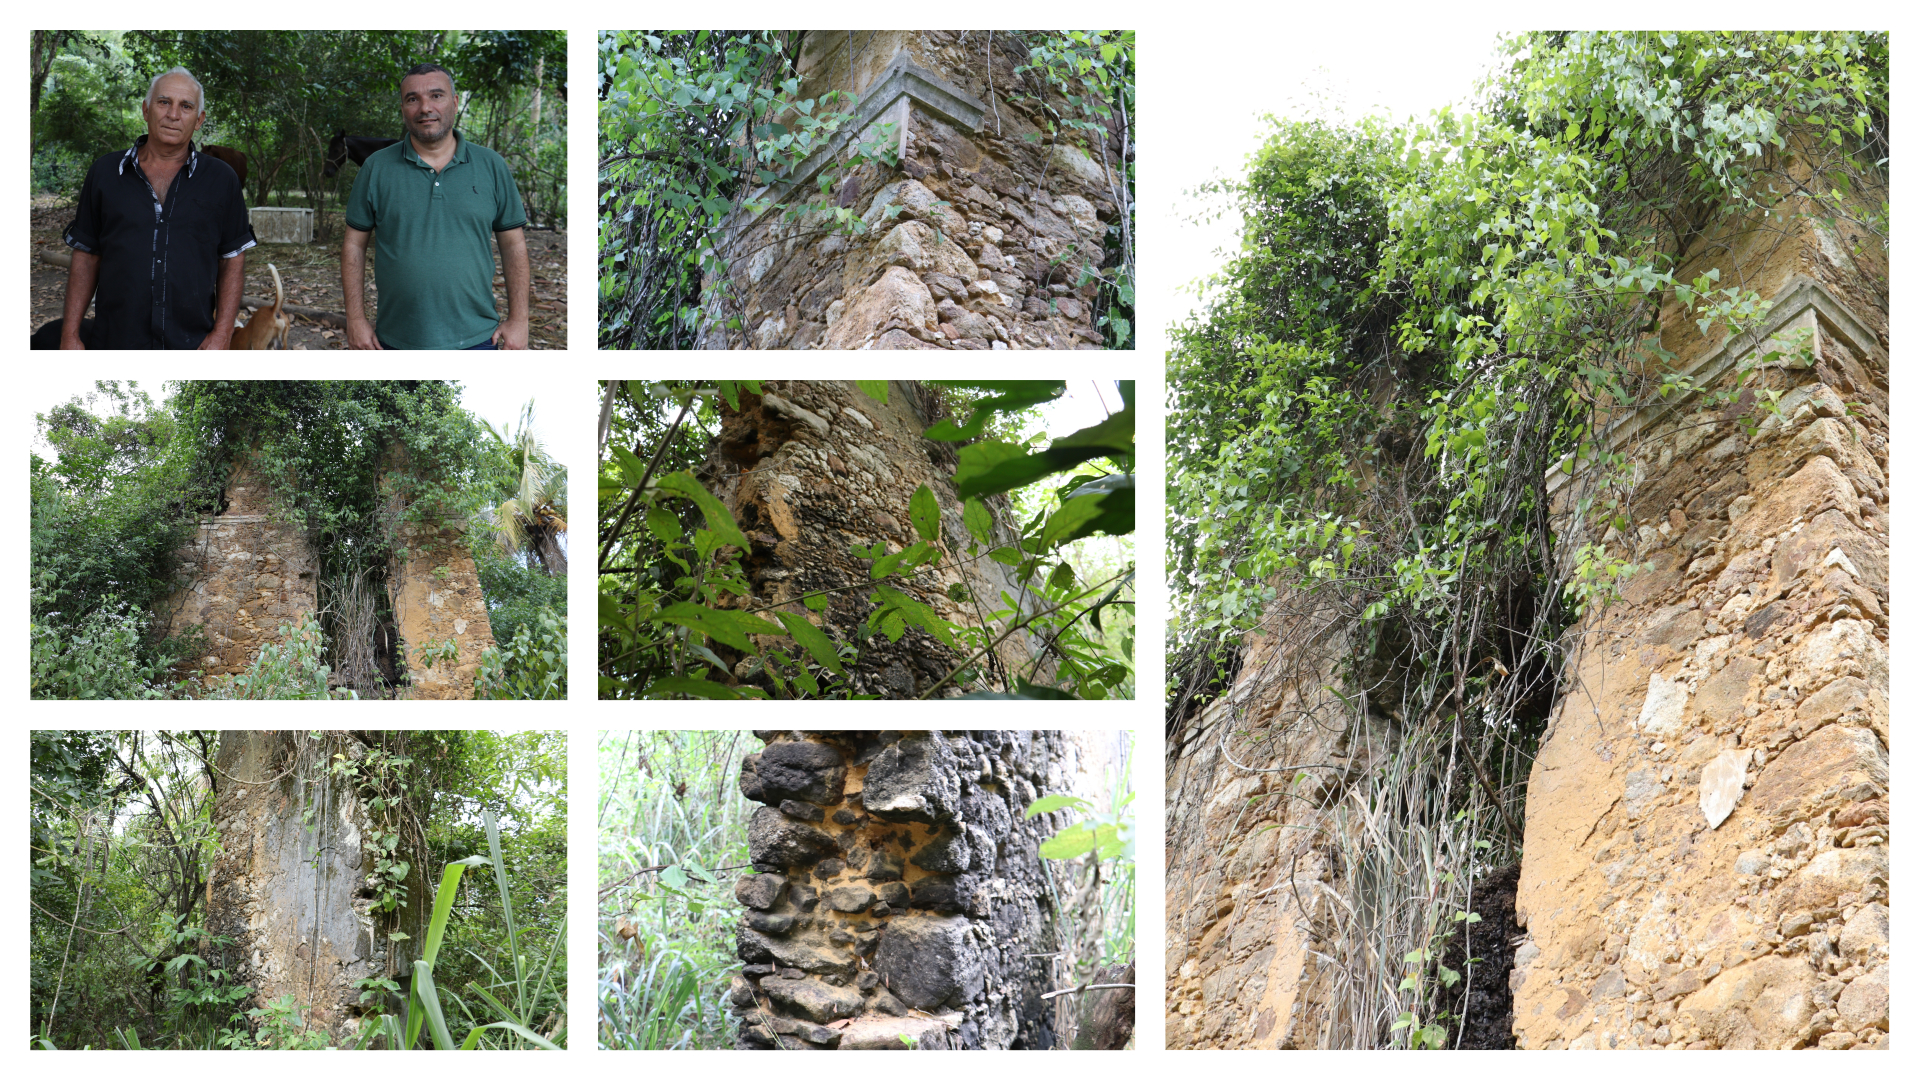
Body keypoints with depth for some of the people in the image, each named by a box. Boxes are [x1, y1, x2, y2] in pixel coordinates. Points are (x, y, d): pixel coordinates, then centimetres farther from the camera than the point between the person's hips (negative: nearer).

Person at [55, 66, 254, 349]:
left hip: (192, 346, -1)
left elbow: (233, 260, 6)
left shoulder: (220, 179, 6)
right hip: (113, 344, 1)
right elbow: (86, 257, 10)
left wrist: (221, 334, -4)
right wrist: (70, 334, 3)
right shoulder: (105, 172, 8)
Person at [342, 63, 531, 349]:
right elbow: (354, 244, 6)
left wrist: (518, 320, 1)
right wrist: (356, 319, 0)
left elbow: (514, 243, 7)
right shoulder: (376, 168, 3)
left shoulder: (491, 165, 4)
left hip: (475, 338, 0)